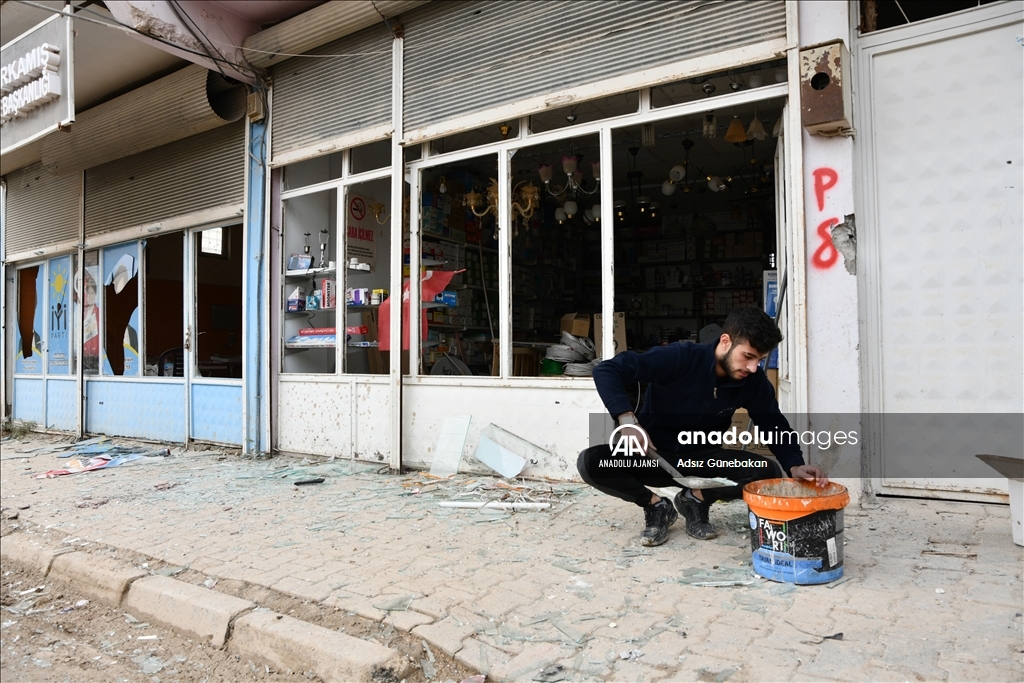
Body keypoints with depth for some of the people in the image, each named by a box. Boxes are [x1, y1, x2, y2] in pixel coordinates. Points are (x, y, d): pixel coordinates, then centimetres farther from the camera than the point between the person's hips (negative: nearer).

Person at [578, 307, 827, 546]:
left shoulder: (754, 381, -10)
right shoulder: (679, 358, -24)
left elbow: (774, 427, 1)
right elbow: (606, 371, -26)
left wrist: (794, 466, -19)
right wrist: (628, 420, -38)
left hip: (701, 459, 3)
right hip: (652, 455, -3)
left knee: (768, 472, -23)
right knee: (590, 463, -30)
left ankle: (696, 499, 4)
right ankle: (656, 507, -3)